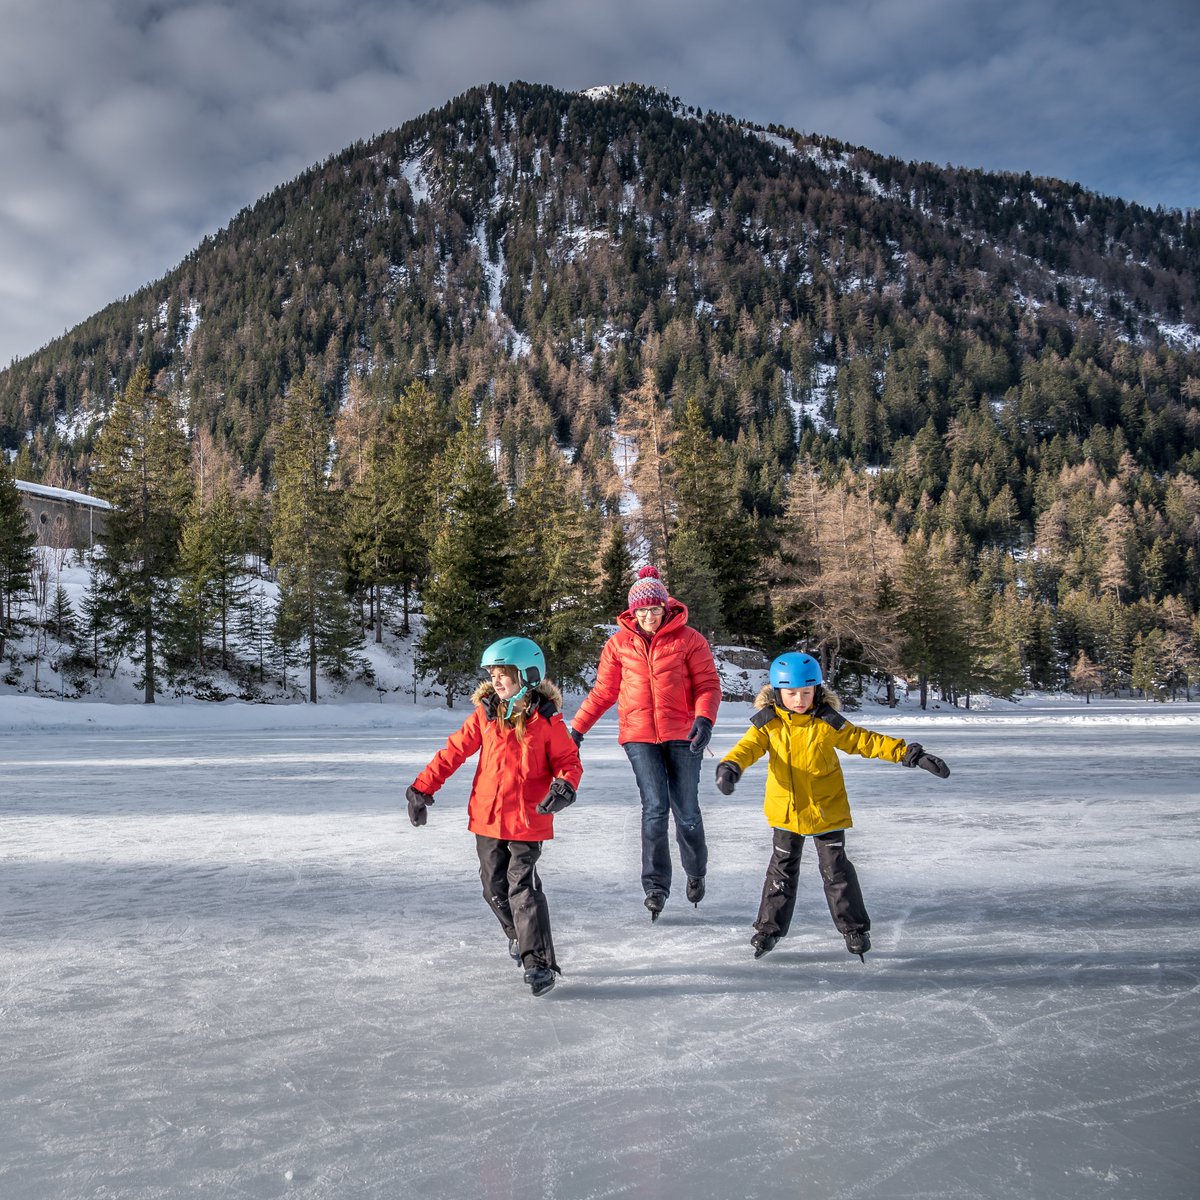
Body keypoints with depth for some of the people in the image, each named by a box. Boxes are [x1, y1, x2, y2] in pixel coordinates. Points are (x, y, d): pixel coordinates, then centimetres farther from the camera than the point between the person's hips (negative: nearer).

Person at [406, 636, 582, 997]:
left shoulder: (546, 719, -8)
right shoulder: (484, 714, 3)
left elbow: (569, 760, -2)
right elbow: (453, 752, 7)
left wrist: (564, 786, -24)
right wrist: (422, 788, 6)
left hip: (528, 820, -5)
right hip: (487, 818, 5)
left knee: (522, 889, -10)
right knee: (495, 889, 14)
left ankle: (539, 963, -2)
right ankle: (519, 935, 38)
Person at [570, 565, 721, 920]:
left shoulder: (688, 639, -1)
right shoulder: (619, 643, 5)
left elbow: (708, 684, -3)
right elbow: (603, 691, 12)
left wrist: (704, 718, -20)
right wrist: (577, 728, 9)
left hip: (682, 736, -1)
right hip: (639, 736, 1)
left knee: (687, 812, 4)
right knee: (655, 808, -10)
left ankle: (696, 872, 31)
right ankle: (656, 885, 3)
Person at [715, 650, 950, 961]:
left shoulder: (828, 722, -8)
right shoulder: (767, 723, -7)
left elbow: (865, 741, -6)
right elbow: (748, 747, -16)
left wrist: (910, 754, -11)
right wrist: (730, 766, -39)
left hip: (827, 810, -1)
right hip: (786, 810, 1)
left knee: (835, 868, 4)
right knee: (782, 868, 9)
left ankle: (854, 927, 20)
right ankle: (770, 927, 21)